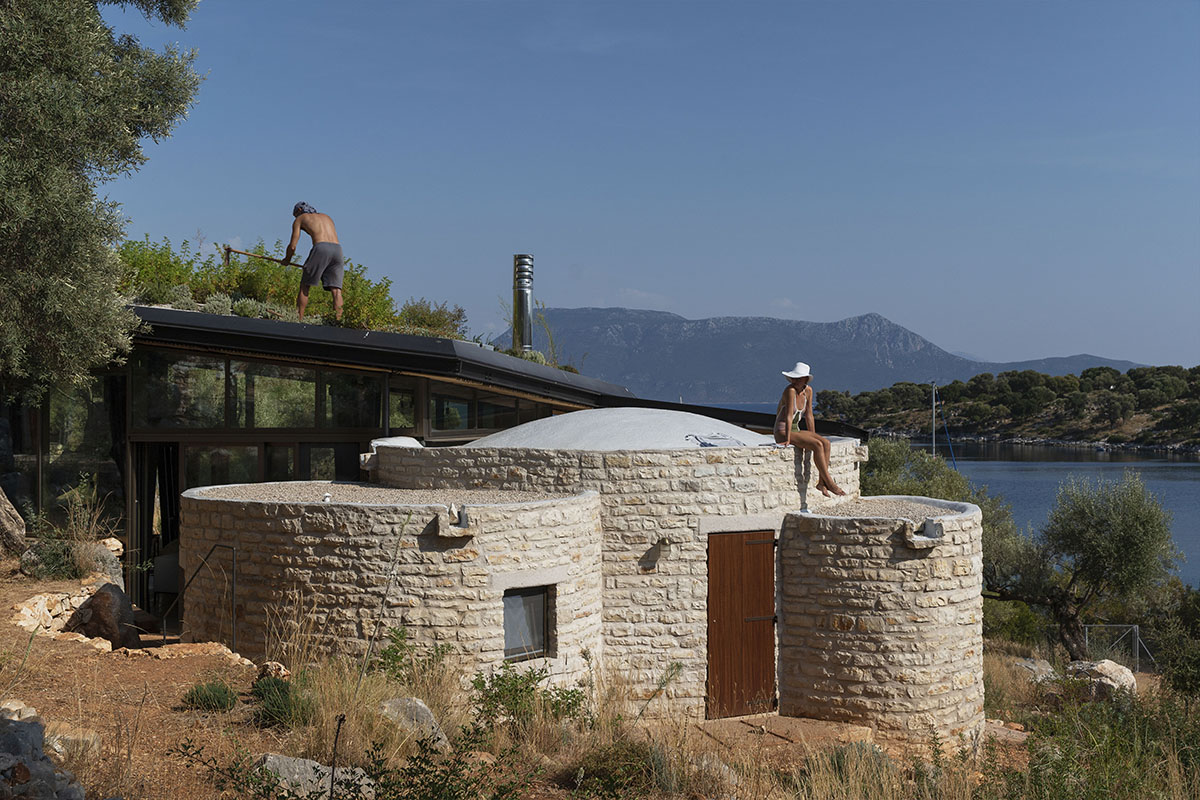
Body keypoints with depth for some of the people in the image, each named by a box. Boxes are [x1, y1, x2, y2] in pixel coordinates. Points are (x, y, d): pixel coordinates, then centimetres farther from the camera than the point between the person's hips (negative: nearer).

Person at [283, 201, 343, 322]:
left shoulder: (300, 219, 20)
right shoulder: (327, 217, 34)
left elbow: (292, 246, 13)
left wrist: (287, 259, 33)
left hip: (321, 248, -4)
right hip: (338, 249, 4)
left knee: (305, 286, 7)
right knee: (336, 290, -3)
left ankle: (299, 319, 4)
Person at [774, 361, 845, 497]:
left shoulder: (808, 390, 4)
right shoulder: (790, 390, -18)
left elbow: (809, 416, 11)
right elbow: (789, 416, -21)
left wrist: (814, 436, 10)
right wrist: (788, 439, -23)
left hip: (796, 430, 8)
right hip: (782, 432, -7)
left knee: (826, 443, -15)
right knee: (818, 445, -25)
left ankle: (821, 482, -17)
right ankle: (829, 483, -22)